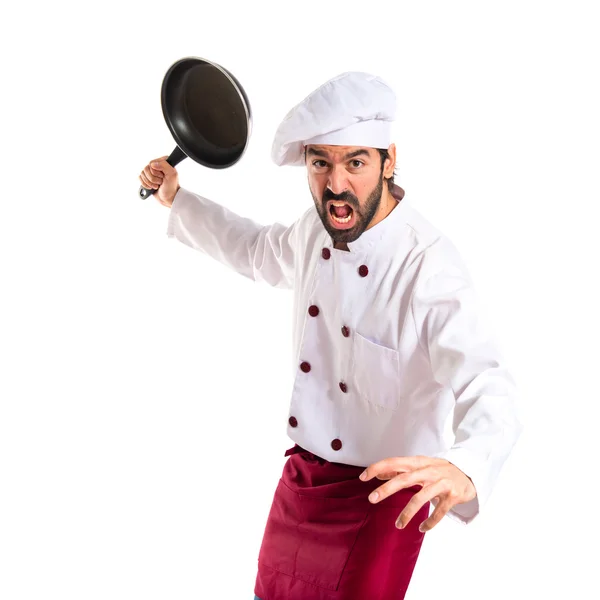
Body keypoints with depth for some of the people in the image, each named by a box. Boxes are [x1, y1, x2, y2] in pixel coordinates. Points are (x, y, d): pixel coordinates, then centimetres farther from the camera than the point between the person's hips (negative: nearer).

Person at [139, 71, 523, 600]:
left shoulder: (430, 268, -27)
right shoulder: (317, 229, -3)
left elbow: (488, 388, -38)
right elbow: (258, 250, 22)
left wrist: (464, 466, -58)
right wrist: (177, 200, 22)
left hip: (381, 495, -7)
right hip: (301, 478, 7)